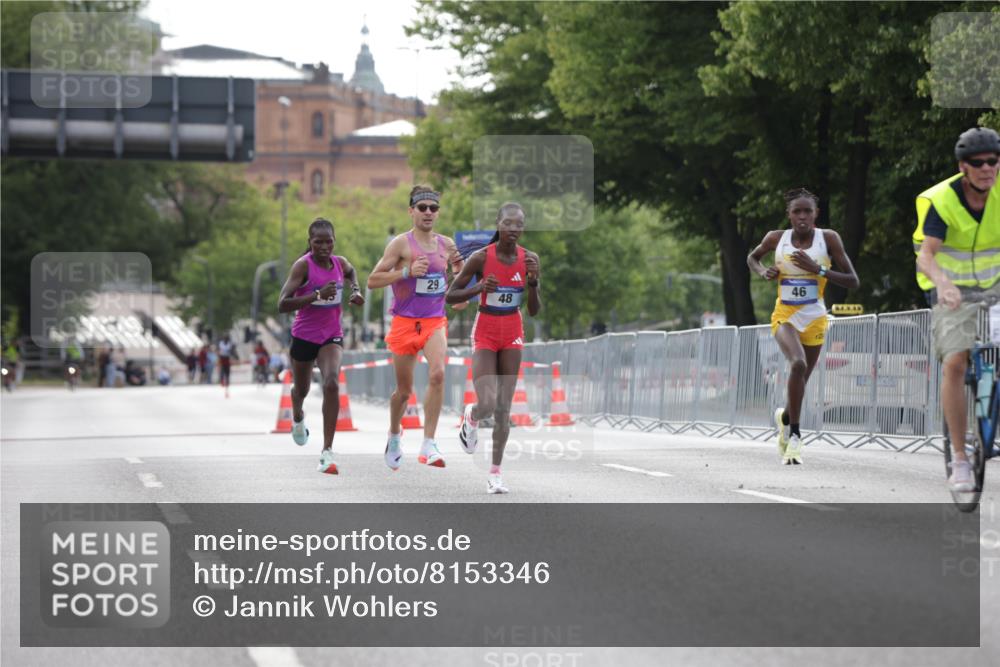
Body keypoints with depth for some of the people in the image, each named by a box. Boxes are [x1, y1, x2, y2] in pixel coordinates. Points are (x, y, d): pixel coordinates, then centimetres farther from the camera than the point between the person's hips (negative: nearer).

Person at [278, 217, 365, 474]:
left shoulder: (340, 263, -2)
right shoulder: (303, 266, -17)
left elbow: (351, 272, 27)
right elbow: (282, 304, -26)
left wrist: (356, 290, 7)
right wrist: (317, 295, -34)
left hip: (332, 336, 2)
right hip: (304, 336, -2)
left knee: (332, 384, -23)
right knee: (301, 389, 20)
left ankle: (327, 452, -24)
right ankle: (298, 419, 60)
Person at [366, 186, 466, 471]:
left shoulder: (446, 243, 7)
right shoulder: (401, 243, -6)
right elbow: (372, 281, -10)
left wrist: (458, 265, -2)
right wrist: (407, 271, -21)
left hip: (435, 321, 2)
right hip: (405, 322, -2)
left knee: (437, 374, -23)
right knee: (404, 390, 8)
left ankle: (429, 445, -22)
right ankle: (394, 434, 39)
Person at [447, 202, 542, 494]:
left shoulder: (529, 259, -4)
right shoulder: (481, 258, -14)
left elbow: (534, 311, -1)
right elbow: (449, 296, -9)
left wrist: (533, 282, -18)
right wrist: (479, 288, -25)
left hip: (513, 333, 3)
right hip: (485, 333, -3)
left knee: (504, 408, 2)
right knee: (487, 404, -17)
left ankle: (495, 473, 11)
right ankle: (471, 416, 21)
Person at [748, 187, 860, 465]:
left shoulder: (828, 239, -9)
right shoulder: (776, 238, -4)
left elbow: (853, 281, -10)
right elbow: (752, 258, 17)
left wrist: (817, 269, -21)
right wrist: (764, 272, -5)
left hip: (814, 319, 1)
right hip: (784, 316, -1)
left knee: (800, 380, 13)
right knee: (798, 363, -29)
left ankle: (785, 417, 46)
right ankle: (795, 433, -21)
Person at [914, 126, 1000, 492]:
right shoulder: (941, 200, -19)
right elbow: (926, 254, -30)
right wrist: (942, 283, -52)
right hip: (953, 290, -4)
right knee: (955, 363, -20)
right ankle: (959, 459, -15)